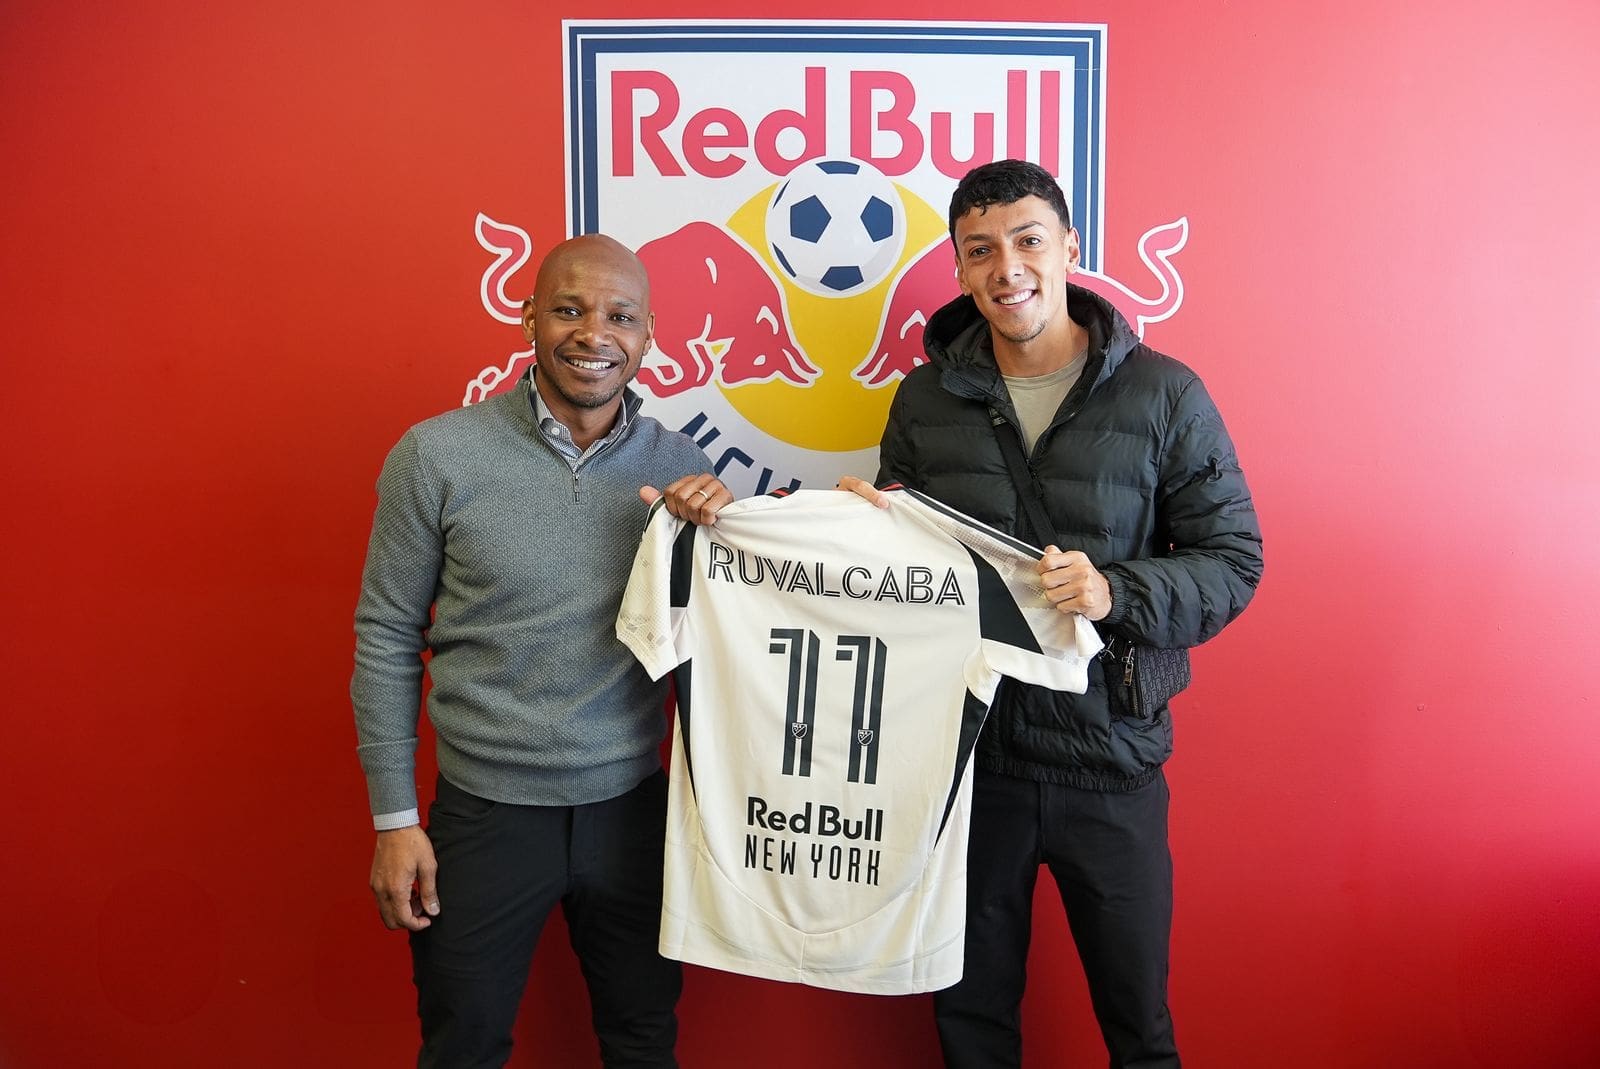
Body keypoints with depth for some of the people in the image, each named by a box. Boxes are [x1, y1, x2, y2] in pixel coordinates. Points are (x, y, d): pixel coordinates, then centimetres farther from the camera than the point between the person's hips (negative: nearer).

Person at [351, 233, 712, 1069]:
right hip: (485, 812, -2)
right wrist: (394, 818, -3)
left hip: (631, 807, 2)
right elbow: (386, 637, -3)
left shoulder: (680, 465, -2)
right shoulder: (437, 456, -10)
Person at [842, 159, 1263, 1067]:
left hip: (1110, 761, -2)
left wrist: (1118, 592, -23)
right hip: (968, 752, 2)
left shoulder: (1164, 395, -7)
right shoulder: (926, 398, 2)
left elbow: (1234, 560, -6)